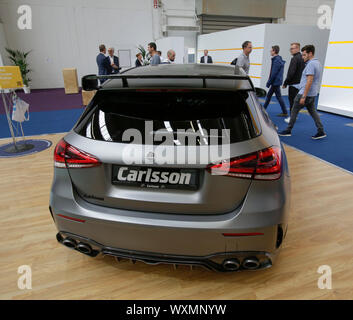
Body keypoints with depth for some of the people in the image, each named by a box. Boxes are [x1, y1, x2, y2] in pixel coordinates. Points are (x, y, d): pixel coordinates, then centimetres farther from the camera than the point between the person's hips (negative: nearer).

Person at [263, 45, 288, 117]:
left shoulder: (276, 61, -18)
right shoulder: (278, 59, 13)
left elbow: (274, 73, -21)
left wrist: (268, 83, -15)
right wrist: (269, 82, 17)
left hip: (276, 82, -10)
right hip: (275, 82, 10)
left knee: (279, 97, -4)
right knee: (269, 95, 16)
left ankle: (285, 113, 3)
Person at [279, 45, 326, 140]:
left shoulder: (311, 64, -17)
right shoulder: (318, 63, 15)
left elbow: (309, 81, -24)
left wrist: (303, 96, -24)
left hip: (305, 93, -9)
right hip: (313, 94, 9)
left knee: (294, 111, 2)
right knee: (313, 111, 12)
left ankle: (288, 131, 9)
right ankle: (321, 131, 11)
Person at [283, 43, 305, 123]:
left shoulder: (295, 58, -14)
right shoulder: (302, 58, 15)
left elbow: (291, 73, -21)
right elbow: (303, 72, 17)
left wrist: (285, 83, -14)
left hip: (294, 84, -9)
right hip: (300, 83, 9)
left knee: (292, 101, -5)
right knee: (295, 101, 15)